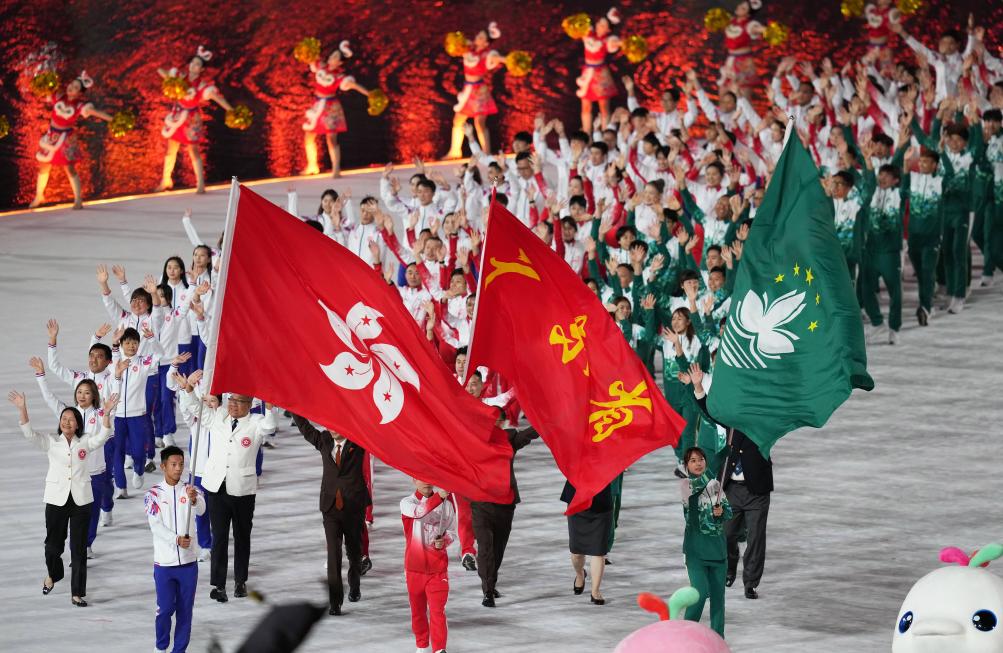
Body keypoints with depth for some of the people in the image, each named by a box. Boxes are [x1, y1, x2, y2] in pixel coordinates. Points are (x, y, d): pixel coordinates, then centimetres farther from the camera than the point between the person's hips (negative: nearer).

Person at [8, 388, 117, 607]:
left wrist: (106, 414, -31)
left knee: (79, 549, 1)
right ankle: (53, 575, 41)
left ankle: (78, 593, 6)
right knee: (53, 544, 9)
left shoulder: (85, 442, 2)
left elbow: (103, 436, -15)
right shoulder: (51, 442, 2)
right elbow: (29, 433, -12)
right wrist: (22, 410, -26)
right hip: (56, 499, 0)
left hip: (80, 500, 0)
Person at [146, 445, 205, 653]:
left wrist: (194, 500, -43)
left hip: (188, 561, 2)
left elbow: (201, 510, -20)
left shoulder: (190, 490, 1)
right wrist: (176, 540, -25)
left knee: (185, 609, 6)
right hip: (164, 563, -2)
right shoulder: (154, 494, -3)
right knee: (165, 608, 2)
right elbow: (156, 525, -11)